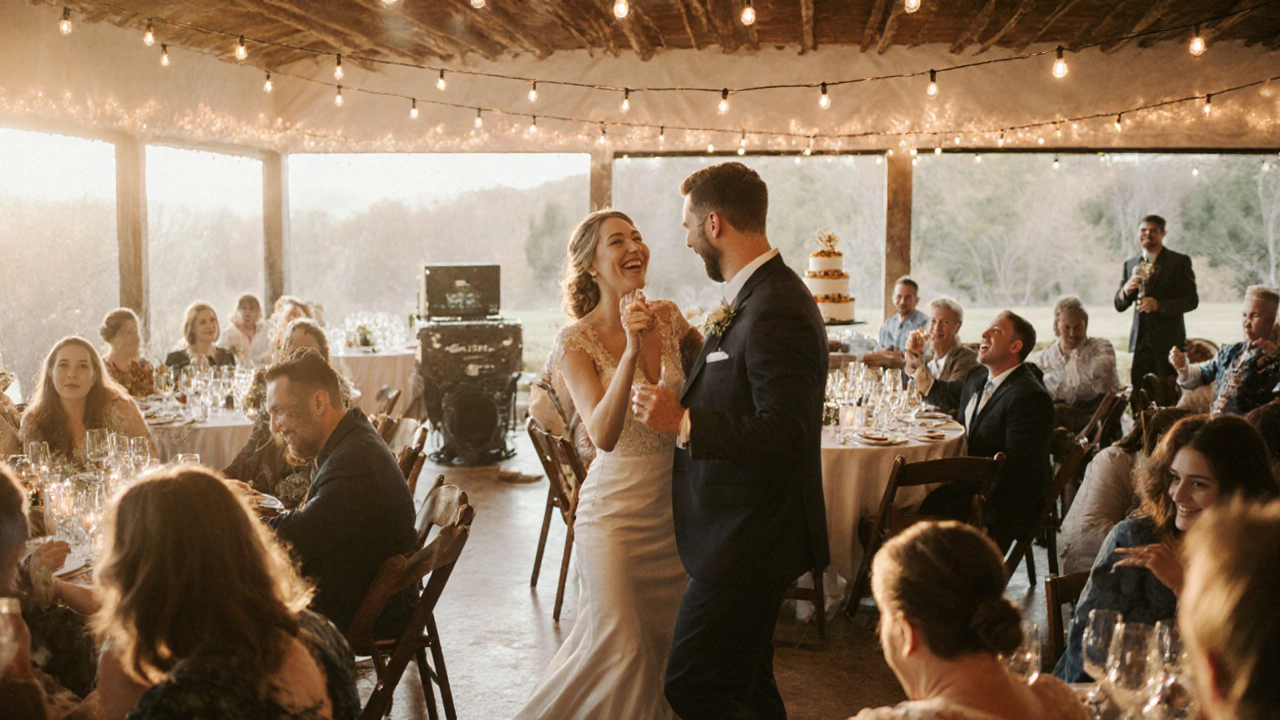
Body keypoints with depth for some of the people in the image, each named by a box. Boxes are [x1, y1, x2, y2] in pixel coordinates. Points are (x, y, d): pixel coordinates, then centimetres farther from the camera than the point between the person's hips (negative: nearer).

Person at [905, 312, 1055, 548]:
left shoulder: (1030, 396, -19)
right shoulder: (979, 377, 11)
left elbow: (1014, 468, -22)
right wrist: (915, 362, 19)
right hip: (973, 483, 9)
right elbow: (943, 395, 33)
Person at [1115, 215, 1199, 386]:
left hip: (1168, 340, -4)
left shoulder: (1180, 262, 1)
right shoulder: (1130, 264, 14)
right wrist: (1125, 291, -10)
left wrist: (1158, 305, -19)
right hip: (1140, 340, 4)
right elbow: (1119, 306, 13)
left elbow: (1191, 300, -5)